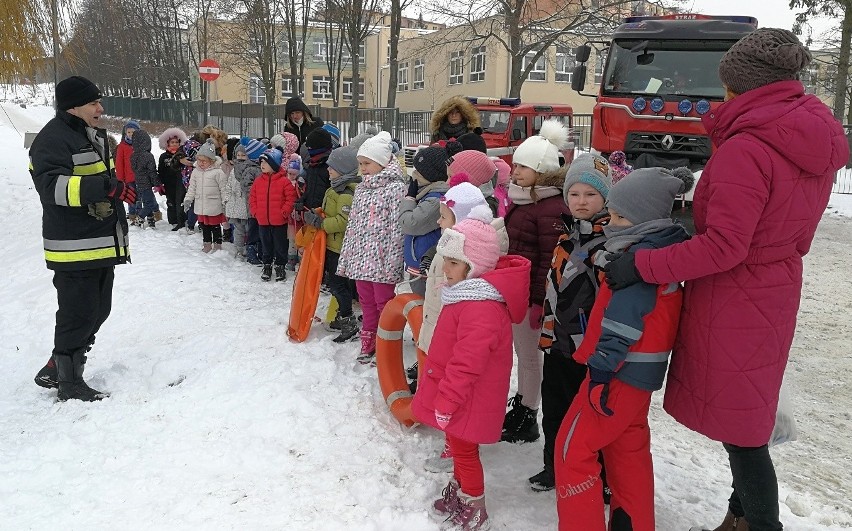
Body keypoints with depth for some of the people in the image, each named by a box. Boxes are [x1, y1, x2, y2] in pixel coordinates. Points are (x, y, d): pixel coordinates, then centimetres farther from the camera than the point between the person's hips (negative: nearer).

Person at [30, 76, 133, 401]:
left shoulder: (95, 136, 18)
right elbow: (51, 185, -28)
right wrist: (106, 187, -37)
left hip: (102, 244, 10)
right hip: (74, 248, -10)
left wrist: (120, 232, 28)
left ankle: (55, 370, 31)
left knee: (98, 312, 16)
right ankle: (69, 383, 14)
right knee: (78, 315, -2)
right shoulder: (53, 139, -13)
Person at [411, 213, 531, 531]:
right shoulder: (467, 292, 4)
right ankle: (457, 495, 44)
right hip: (458, 397, 10)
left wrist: (445, 402, -24)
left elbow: (466, 365, -31)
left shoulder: (481, 308, -32)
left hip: (468, 402, -10)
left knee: (464, 450, 7)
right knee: (458, 446, 24)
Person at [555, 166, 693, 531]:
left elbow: (623, 320, -25)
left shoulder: (643, 255, -21)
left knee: (573, 448, 0)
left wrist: (602, 367, -23)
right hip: (641, 371, 10)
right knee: (629, 447, 21)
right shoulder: (667, 245, 9)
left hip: (621, 370, -10)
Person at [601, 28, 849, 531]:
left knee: (739, 429, 5)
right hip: (774, 293, 9)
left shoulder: (746, 148, -22)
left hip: (734, 305, -9)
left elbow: (723, 246, -27)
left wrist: (640, 265, -23)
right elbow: (778, 225, 11)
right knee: (746, 417, 22)